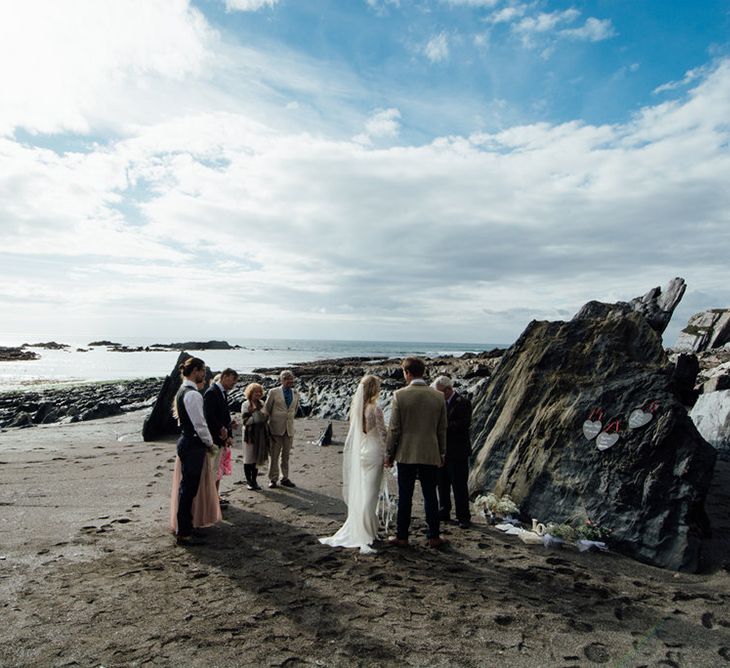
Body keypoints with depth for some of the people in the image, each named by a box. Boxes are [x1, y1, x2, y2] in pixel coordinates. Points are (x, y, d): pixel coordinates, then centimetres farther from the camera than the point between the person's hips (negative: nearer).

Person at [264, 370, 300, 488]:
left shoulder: (296, 394, 6)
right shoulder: (274, 392, -5)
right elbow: (267, 409, 4)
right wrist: (268, 423, 7)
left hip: (289, 428, 3)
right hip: (276, 428, -3)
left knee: (286, 455, 10)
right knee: (274, 455, 4)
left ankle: (285, 478, 18)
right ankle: (273, 479, 12)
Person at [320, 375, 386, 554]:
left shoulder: (355, 408, 1)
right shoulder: (375, 410, -18)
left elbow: (352, 433, 8)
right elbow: (382, 435, -13)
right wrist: (387, 455, -4)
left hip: (357, 455, 6)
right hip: (372, 454, -6)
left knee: (357, 492, 15)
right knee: (369, 494, 2)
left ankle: (355, 529, 26)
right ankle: (365, 534, 10)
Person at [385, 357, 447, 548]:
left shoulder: (400, 395, -11)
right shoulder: (438, 396, -2)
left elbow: (394, 429, -8)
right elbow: (442, 429, 5)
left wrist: (388, 454, 2)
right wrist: (442, 454, 15)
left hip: (406, 454, -2)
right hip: (430, 454, 2)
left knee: (405, 497, 8)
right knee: (430, 496, 12)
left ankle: (402, 537, 18)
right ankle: (434, 537, 20)